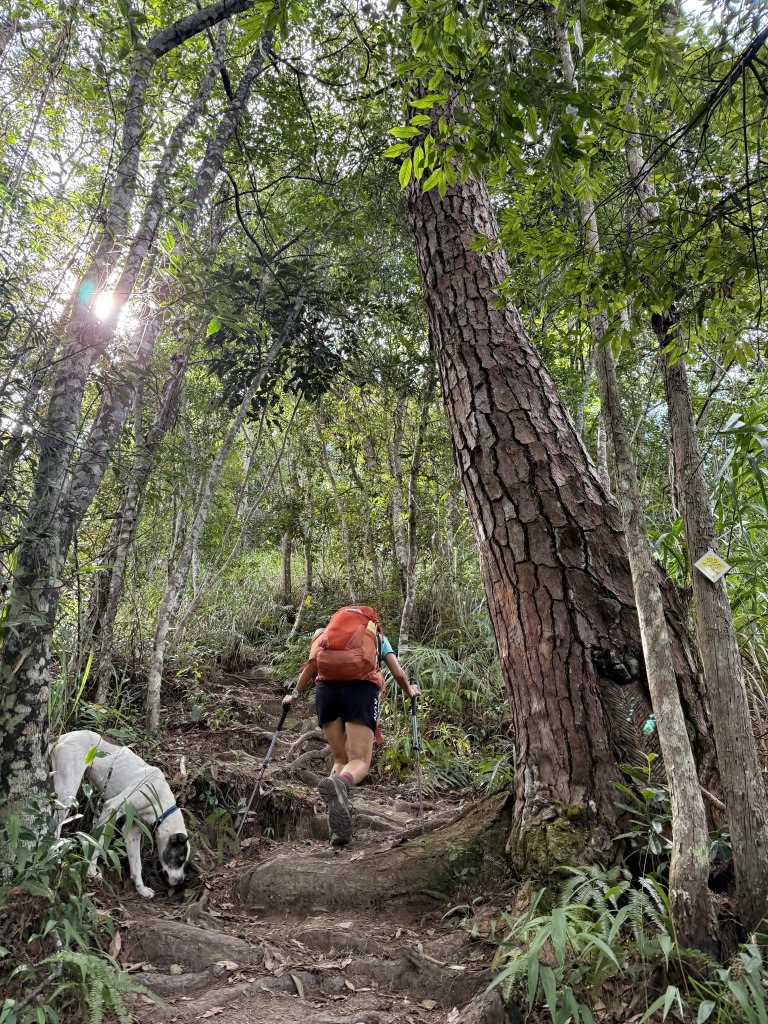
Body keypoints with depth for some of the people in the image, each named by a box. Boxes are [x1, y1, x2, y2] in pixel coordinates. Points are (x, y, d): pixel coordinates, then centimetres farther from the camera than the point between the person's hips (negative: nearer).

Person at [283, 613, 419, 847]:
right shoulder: (378, 636, 29)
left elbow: (313, 663, 13)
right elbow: (398, 674, 20)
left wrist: (295, 693, 20)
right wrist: (410, 691, 39)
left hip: (327, 688, 2)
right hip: (362, 689, -2)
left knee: (340, 759, 12)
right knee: (360, 760, -5)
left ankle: (339, 827, -9)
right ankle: (339, 783, -41)